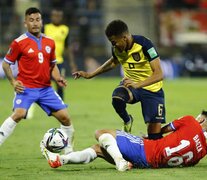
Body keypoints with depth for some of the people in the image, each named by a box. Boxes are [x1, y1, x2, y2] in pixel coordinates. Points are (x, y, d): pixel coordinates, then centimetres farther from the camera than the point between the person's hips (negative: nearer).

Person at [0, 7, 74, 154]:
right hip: (26, 88, -5)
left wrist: (58, 78, 2)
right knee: (19, 114, -29)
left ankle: (69, 152, 19)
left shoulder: (50, 42, 8)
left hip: (46, 89, 5)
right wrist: (13, 82, -10)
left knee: (65, 117, 1)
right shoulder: (19, 43, -7)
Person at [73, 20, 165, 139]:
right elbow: (114, 62, 20)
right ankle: (127, 121, -2)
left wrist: (137, 84, -44)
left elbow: (159, 74, -30)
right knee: (117, 98, -32)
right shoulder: (117, 49, -7)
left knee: (155, 133, -13)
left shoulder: (144, 45, -25)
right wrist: (90, 75, 16)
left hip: (151, 88, -4)